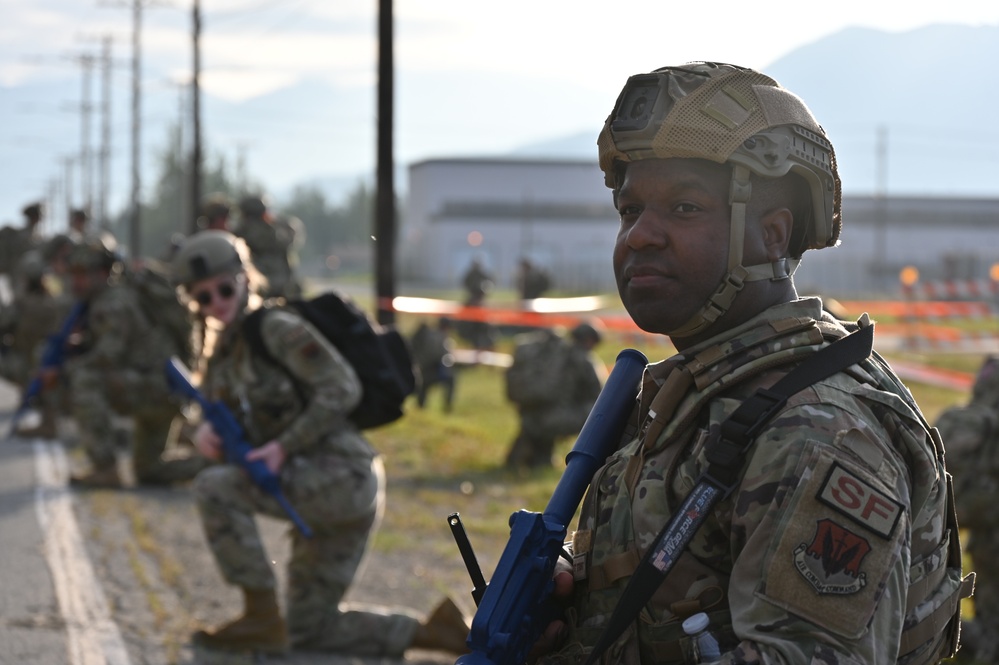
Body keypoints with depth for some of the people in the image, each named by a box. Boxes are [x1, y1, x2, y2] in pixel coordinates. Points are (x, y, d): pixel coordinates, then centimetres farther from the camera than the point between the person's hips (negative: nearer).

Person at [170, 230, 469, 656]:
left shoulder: (277, 329, -10)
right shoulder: (221, 354, 15)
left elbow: (342, 388, -18)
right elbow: (220, 421, 14)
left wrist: (284, 445, -22)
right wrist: (206, 434, -9)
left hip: (343, 476, -10)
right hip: (318, 495, 10)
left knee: (214, 487, -22)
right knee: (309, 633, 13)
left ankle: (262, 619, -17)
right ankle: (436, 632, 18)